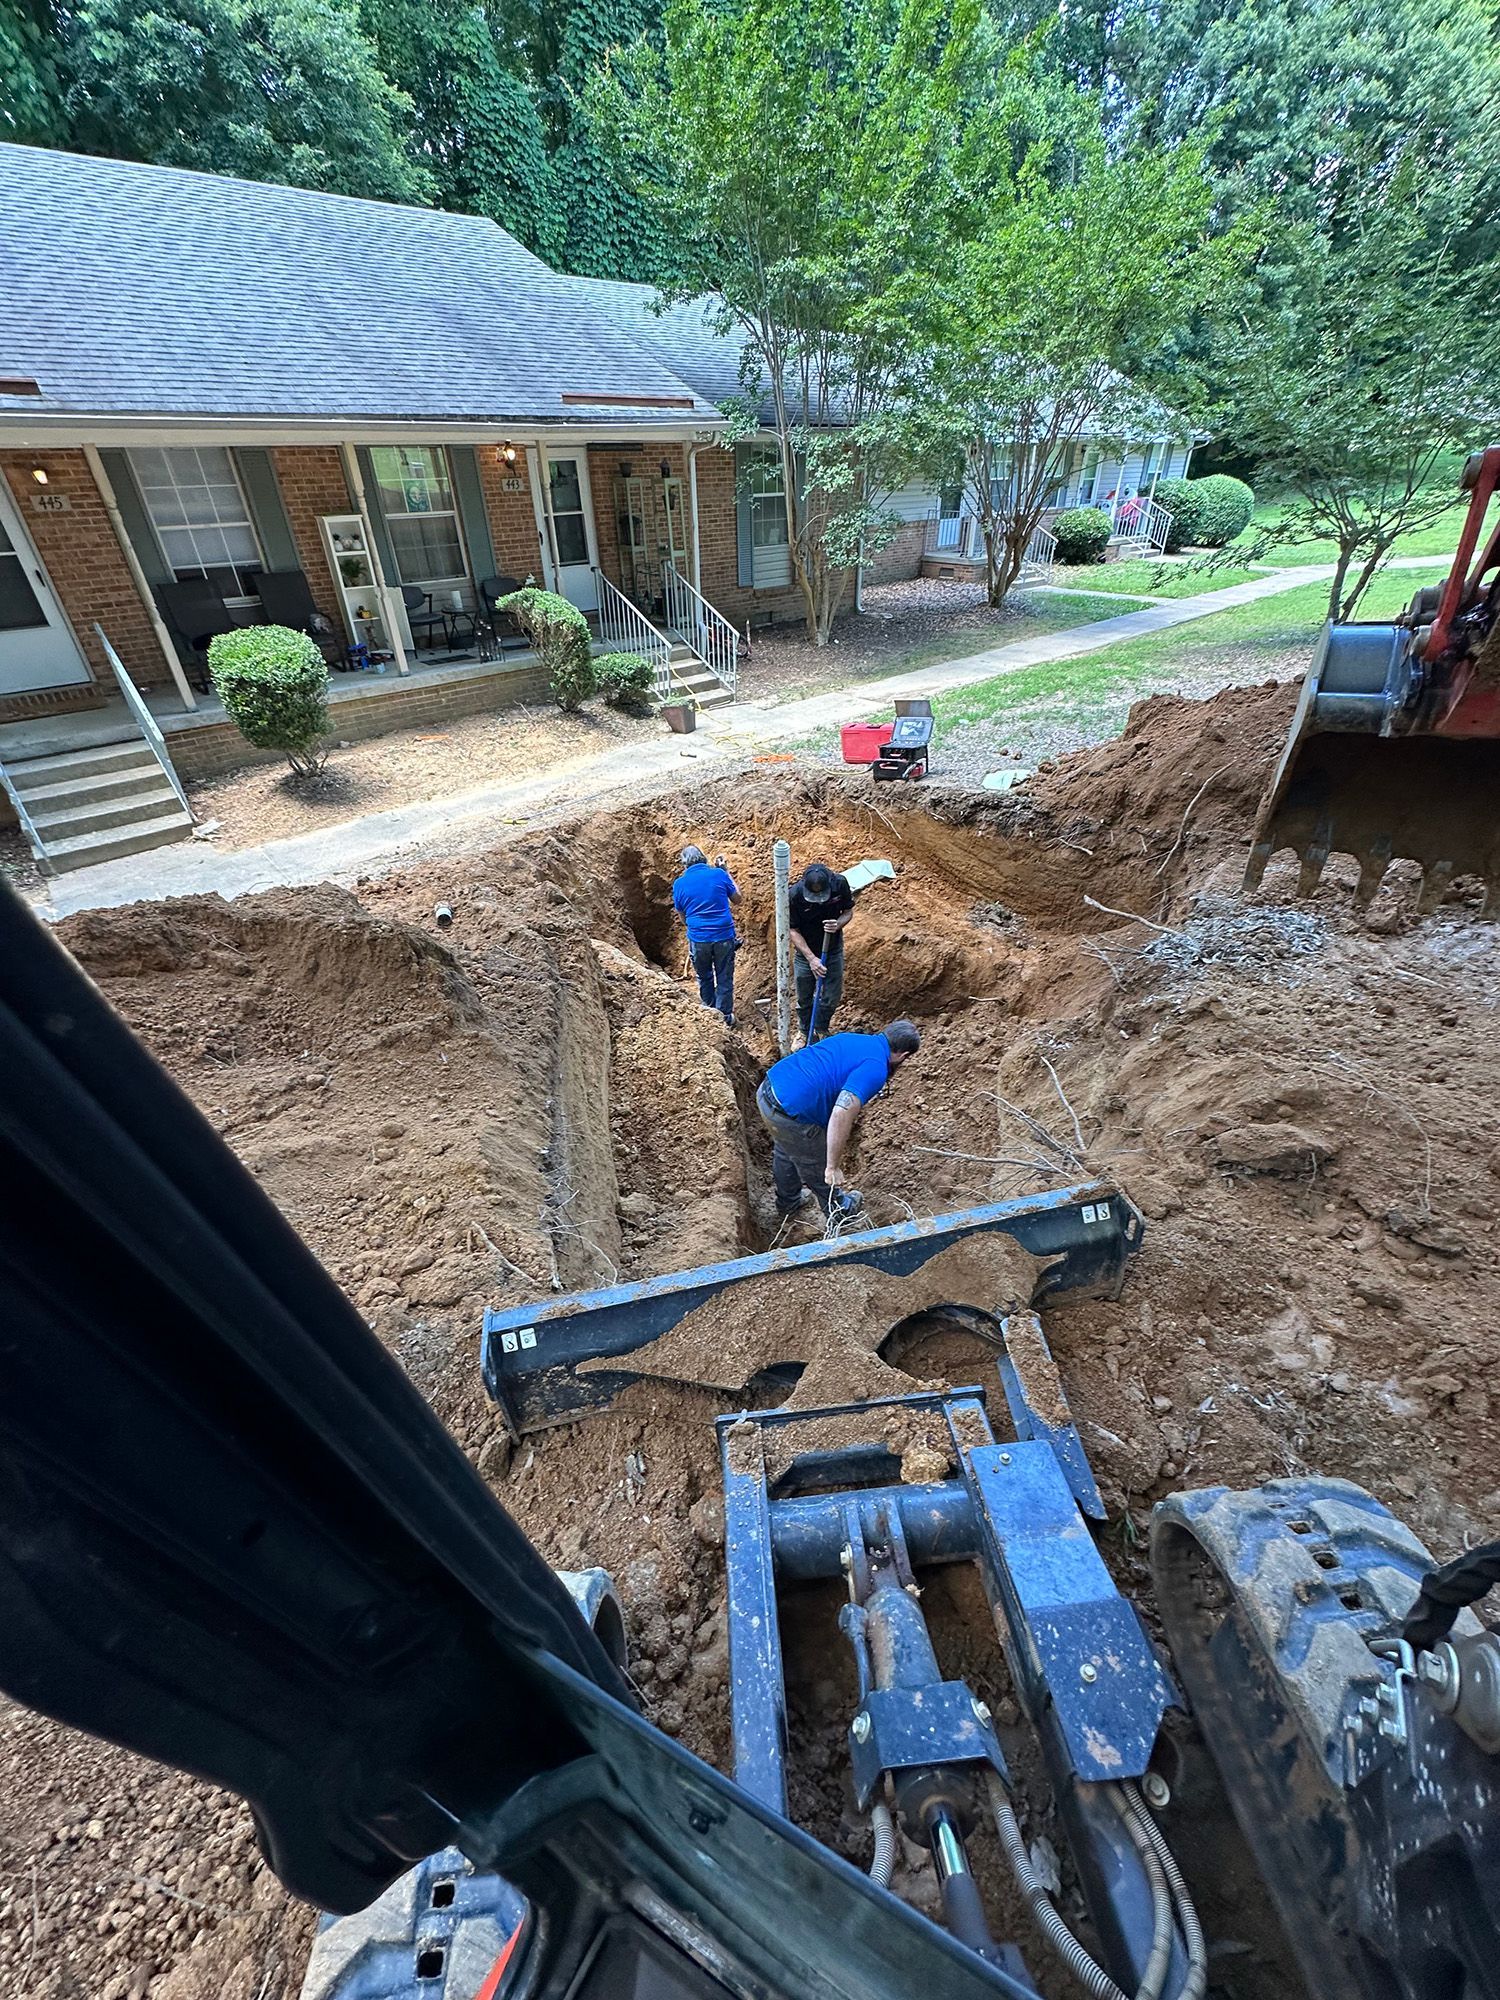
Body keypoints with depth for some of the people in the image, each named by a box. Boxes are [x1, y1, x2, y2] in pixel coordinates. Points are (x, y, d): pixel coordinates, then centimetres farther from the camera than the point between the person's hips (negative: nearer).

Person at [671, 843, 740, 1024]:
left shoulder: (679, 884, -1)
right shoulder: (719, 874, -3)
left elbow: (683, 917, 9)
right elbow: (737, 899, 12)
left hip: (698, 939, 1)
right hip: (724, 936, -1)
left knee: (704, 977, 23)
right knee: (724, 978, 14)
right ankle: (725, 1017, 23)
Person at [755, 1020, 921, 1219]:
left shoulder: (852, 1038, 13)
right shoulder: (875, 1069, -13)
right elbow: (842, 1113, -27)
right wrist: (833, 1167, -18)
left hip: (768, 1090, 8)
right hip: (791, 1116, -8)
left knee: (785, 1153, 35)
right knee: (820, 1171, 21)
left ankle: (788, 1203, 59)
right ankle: (838, 1211, 48)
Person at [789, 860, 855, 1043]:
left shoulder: (840, 884, -21)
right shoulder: (795, 894, -26)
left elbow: (848, 911, -4)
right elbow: (793, 931, -17)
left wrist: (838, 924, -27)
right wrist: (811, 958, -24)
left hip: (833, 950, 1)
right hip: (806, 951, -1)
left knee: (832, 997, 8)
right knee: (804, 999, 11)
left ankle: (821, 1029, 35)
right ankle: (806, 1033, 36)